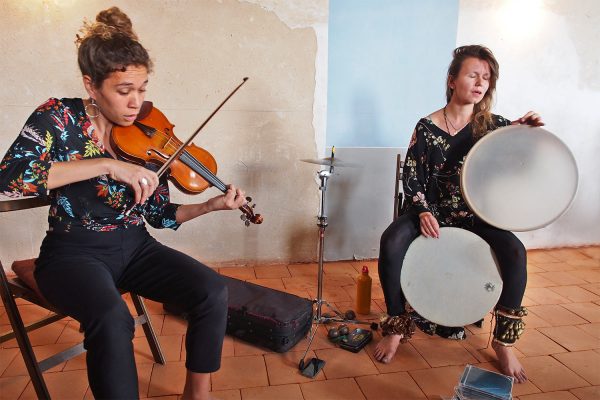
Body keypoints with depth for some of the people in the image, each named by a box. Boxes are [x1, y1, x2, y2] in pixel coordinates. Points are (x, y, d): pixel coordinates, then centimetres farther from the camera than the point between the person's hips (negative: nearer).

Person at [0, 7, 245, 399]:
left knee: (213, 290, -17)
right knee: (113, 319, -35)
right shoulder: (60, 117, -8)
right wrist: (107, 165, -31)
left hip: (134, 247, 4)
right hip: (74, 252, -3)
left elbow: (160, 215, 2)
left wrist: (211, 205, -15)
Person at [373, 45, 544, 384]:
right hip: (431, 211, -1)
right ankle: (397, 326, -8)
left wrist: (526, 131, -20)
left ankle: (504, 341, -3)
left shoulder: (493, 125, 0)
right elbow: (412, 178, -5)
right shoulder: (427, 127, -4)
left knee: (515, 252, -24)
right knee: (391, 243, -28)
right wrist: (423, 211, -21)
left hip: (476, 215, 1)